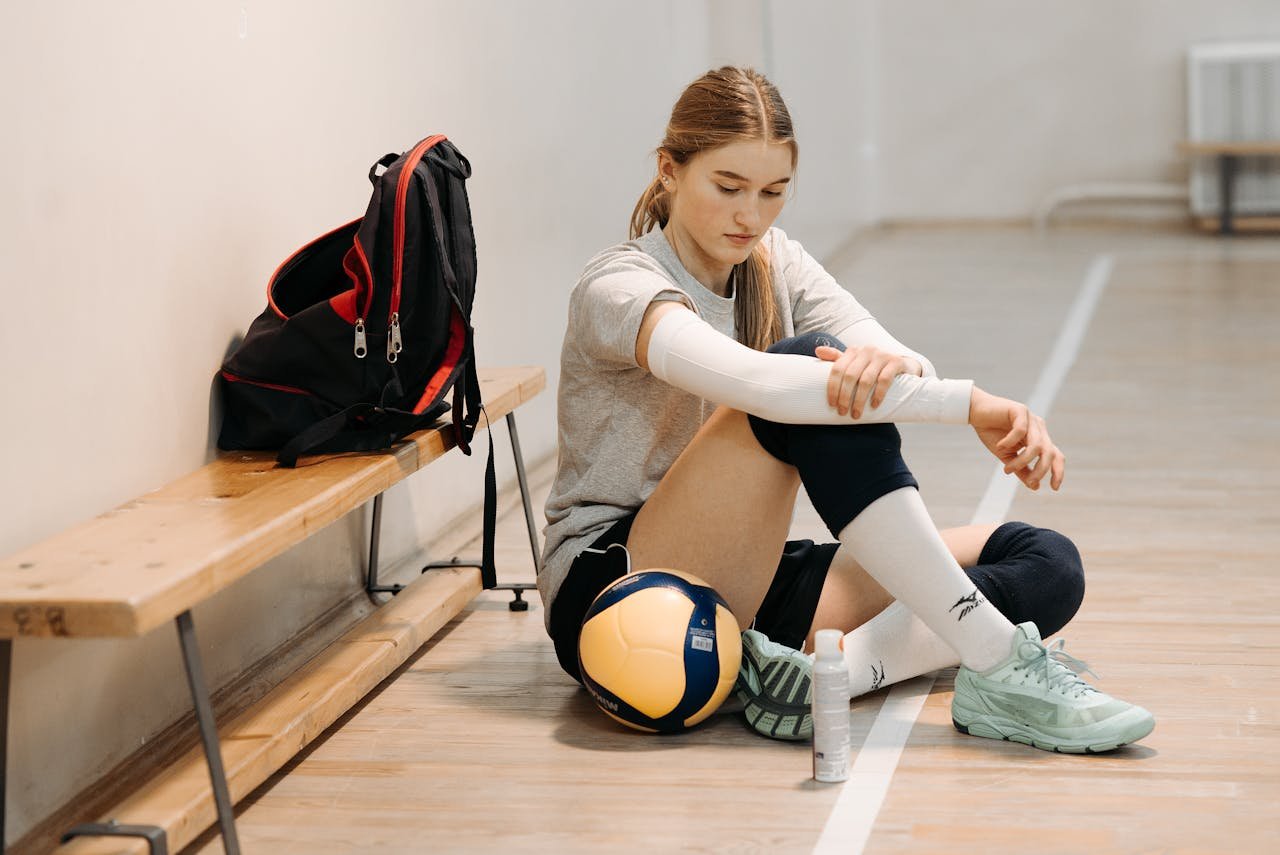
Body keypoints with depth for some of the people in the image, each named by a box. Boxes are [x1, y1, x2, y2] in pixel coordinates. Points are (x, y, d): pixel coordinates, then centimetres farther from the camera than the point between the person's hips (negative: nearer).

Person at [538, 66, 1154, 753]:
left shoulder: (774, 264, 8)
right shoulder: (618, 288, -14)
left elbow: (911, 368, -9)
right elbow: (744, 380, -35)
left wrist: (894, 363, -37)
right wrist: (968, 402, -38)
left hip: (740, 587, 7)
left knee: (1045, 563, -8)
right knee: (806, 374, -30)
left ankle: (824, 671, -32)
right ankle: (1000, 667, -33)